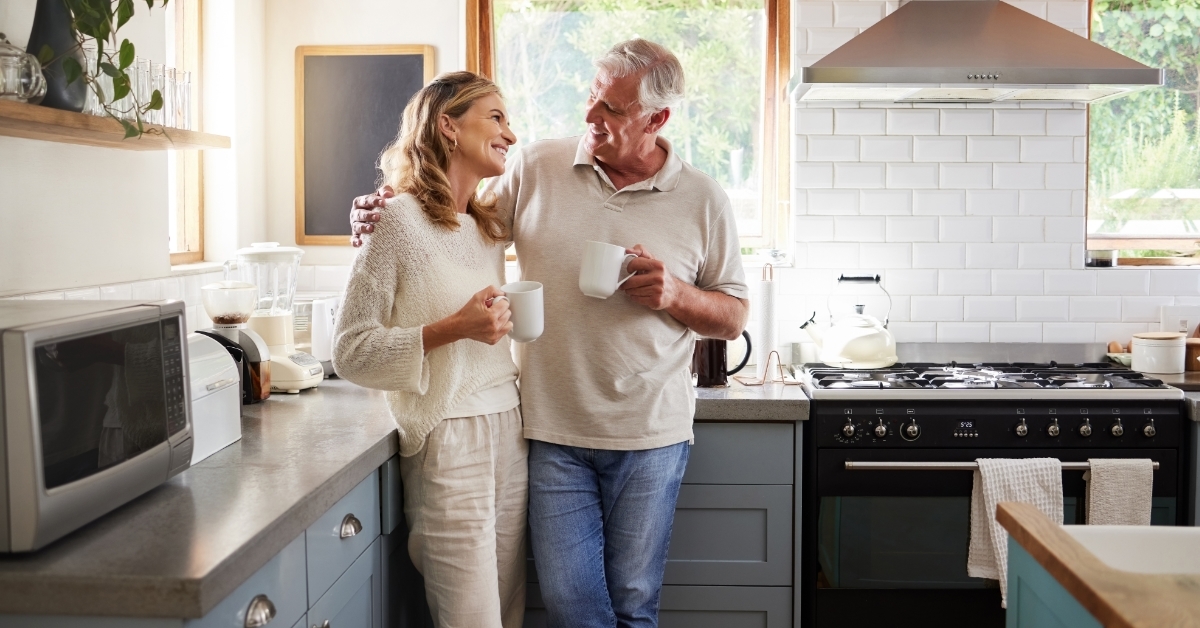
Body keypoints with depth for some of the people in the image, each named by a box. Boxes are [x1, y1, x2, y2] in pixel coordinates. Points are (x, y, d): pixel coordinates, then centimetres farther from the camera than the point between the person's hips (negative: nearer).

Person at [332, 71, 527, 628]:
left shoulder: (489, 227, 13)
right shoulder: (400, 218, -7)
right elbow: (350, 351, -11)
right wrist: (452, 329, -18)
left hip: (508, 435, 7)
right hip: (447, 440, -7)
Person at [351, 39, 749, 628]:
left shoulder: (703, 199, -1)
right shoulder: (535, 167, 0)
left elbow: (733, 316, 5)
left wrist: (677, 295, -14)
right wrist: (384, 213, -7)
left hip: (650, 437, 0)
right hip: (553, 431, 1)